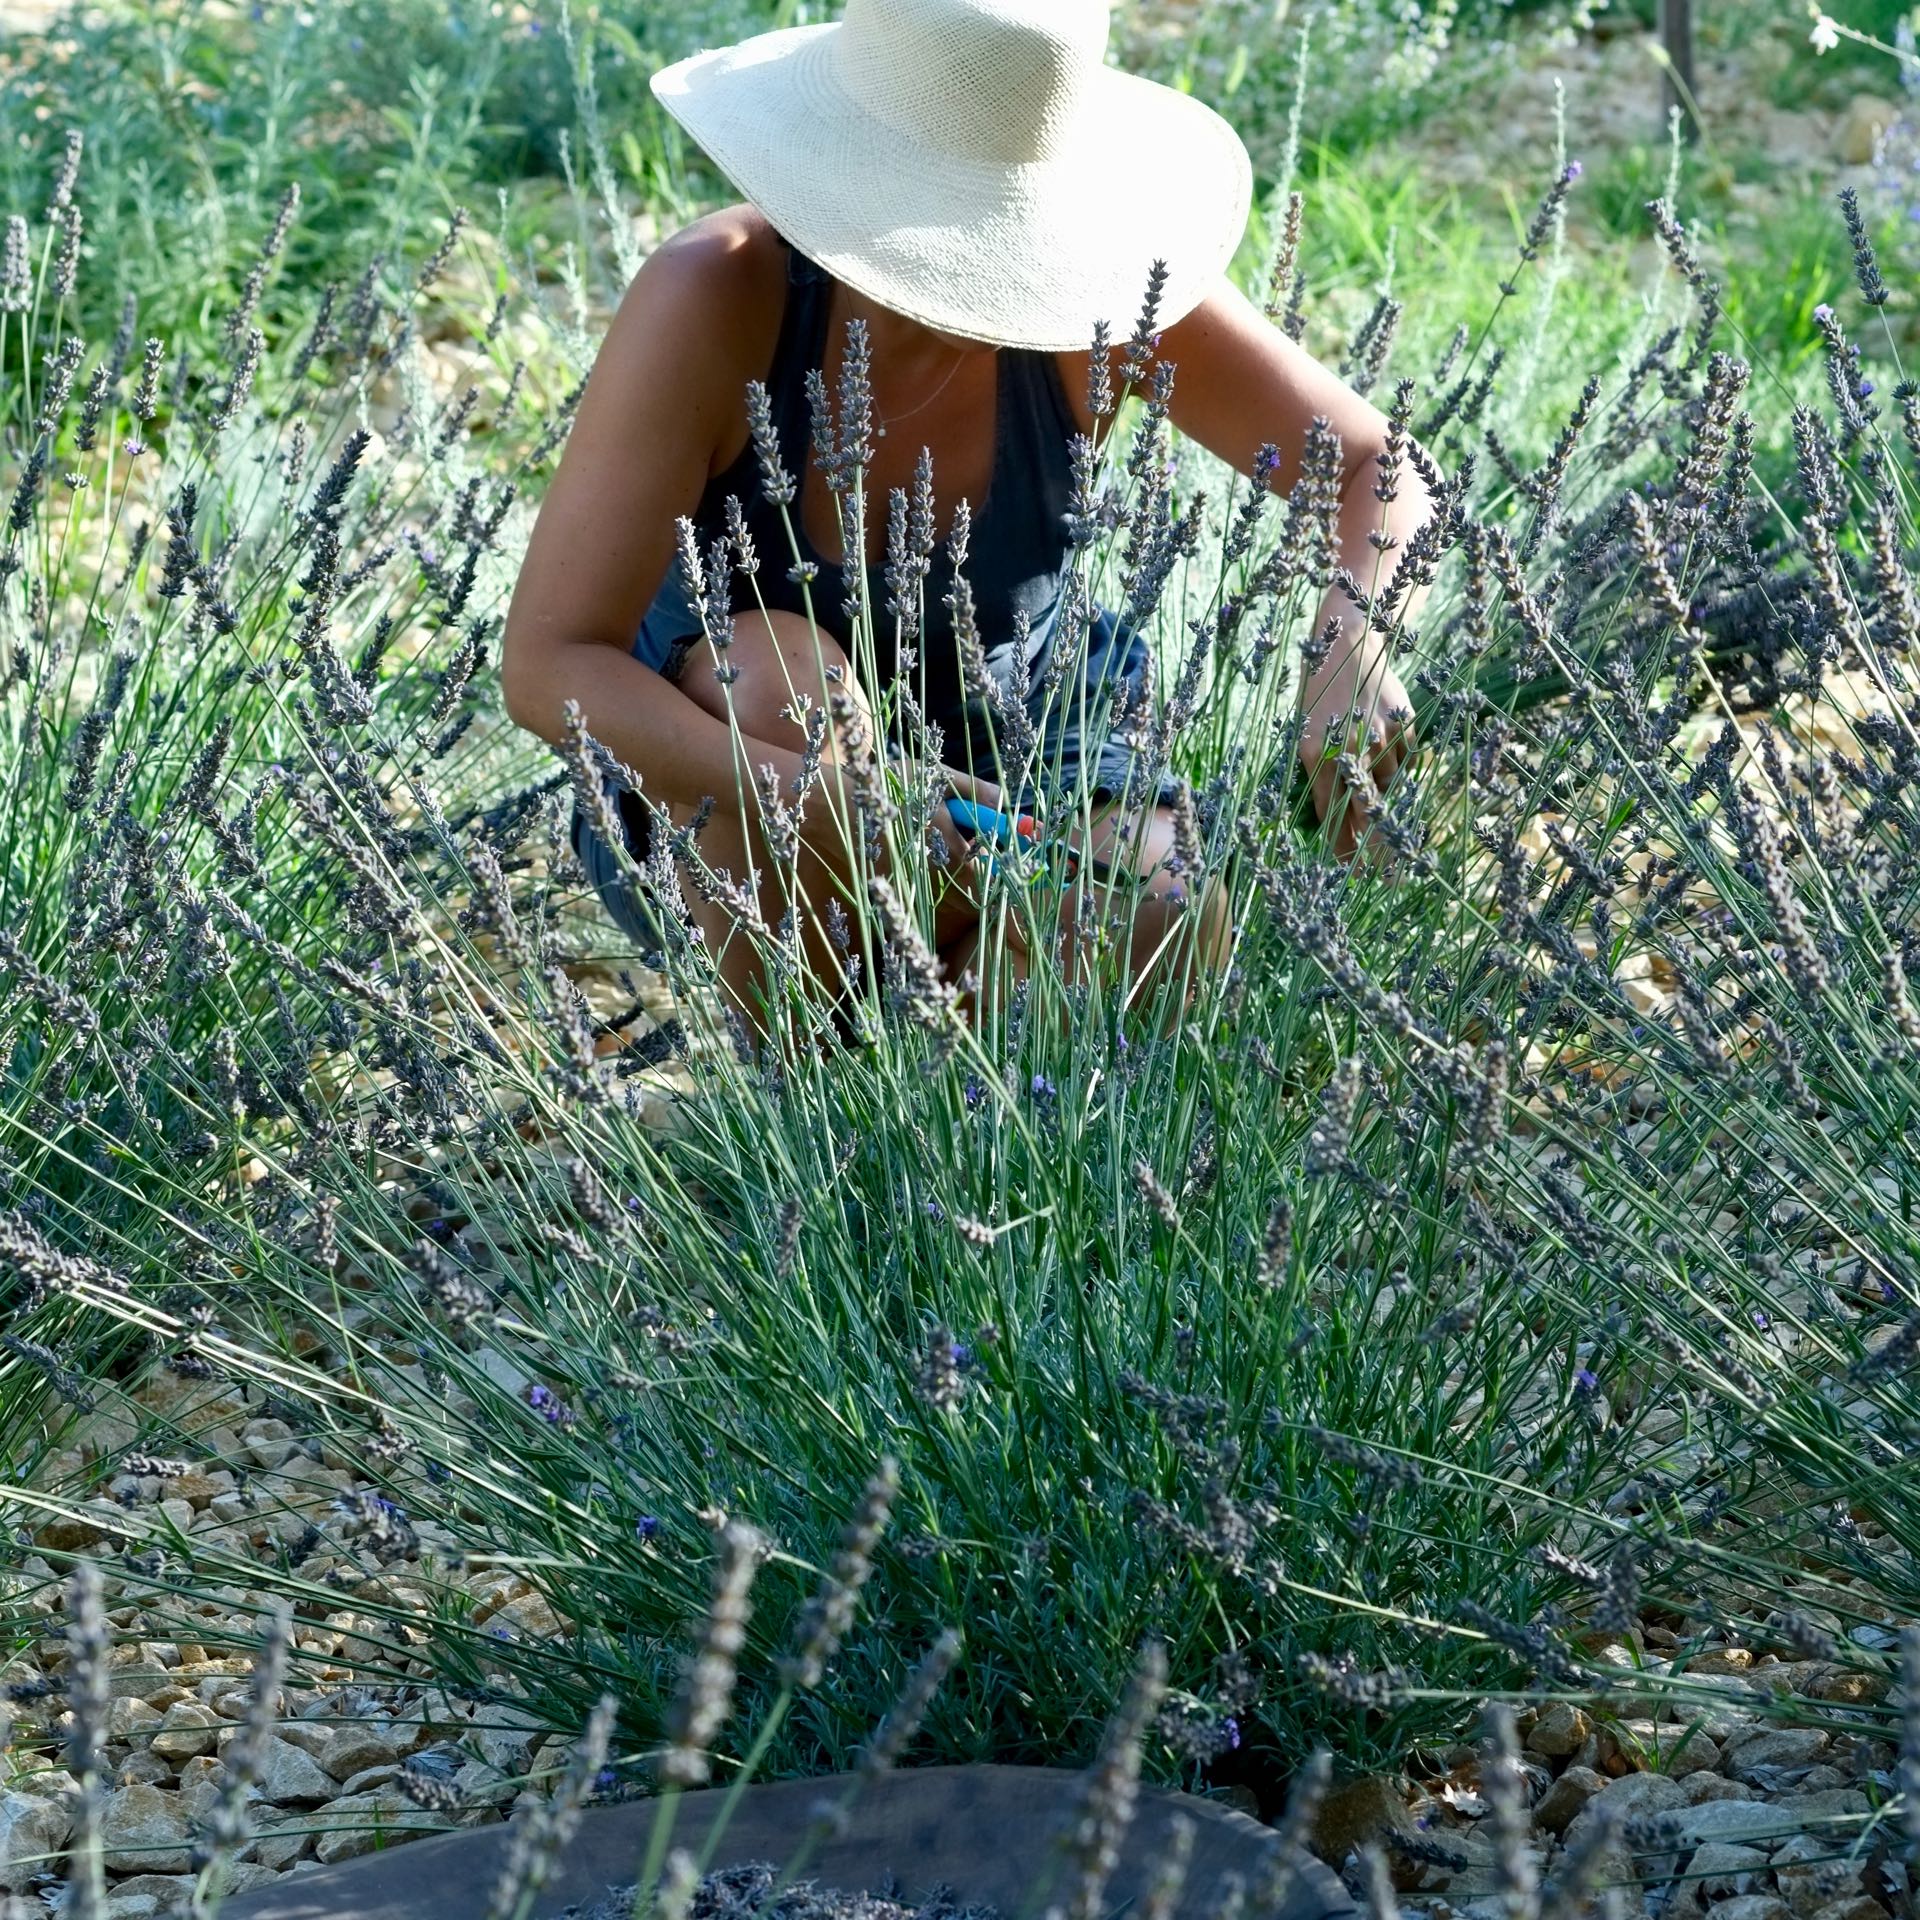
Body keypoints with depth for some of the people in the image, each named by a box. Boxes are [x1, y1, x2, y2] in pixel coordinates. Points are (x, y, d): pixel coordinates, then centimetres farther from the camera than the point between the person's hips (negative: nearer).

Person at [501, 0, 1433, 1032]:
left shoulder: (1094, 289, -22)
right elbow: (546, 662, -31)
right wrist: (818, 794, -45)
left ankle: (965, 968, 9)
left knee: (1170, 935, -28)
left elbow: (1375, 472, -15)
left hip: (998, 773, 2)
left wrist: (1353, 638, -39)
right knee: (782, 681, -35)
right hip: (722, 805, -2)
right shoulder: (718, 296, -29)